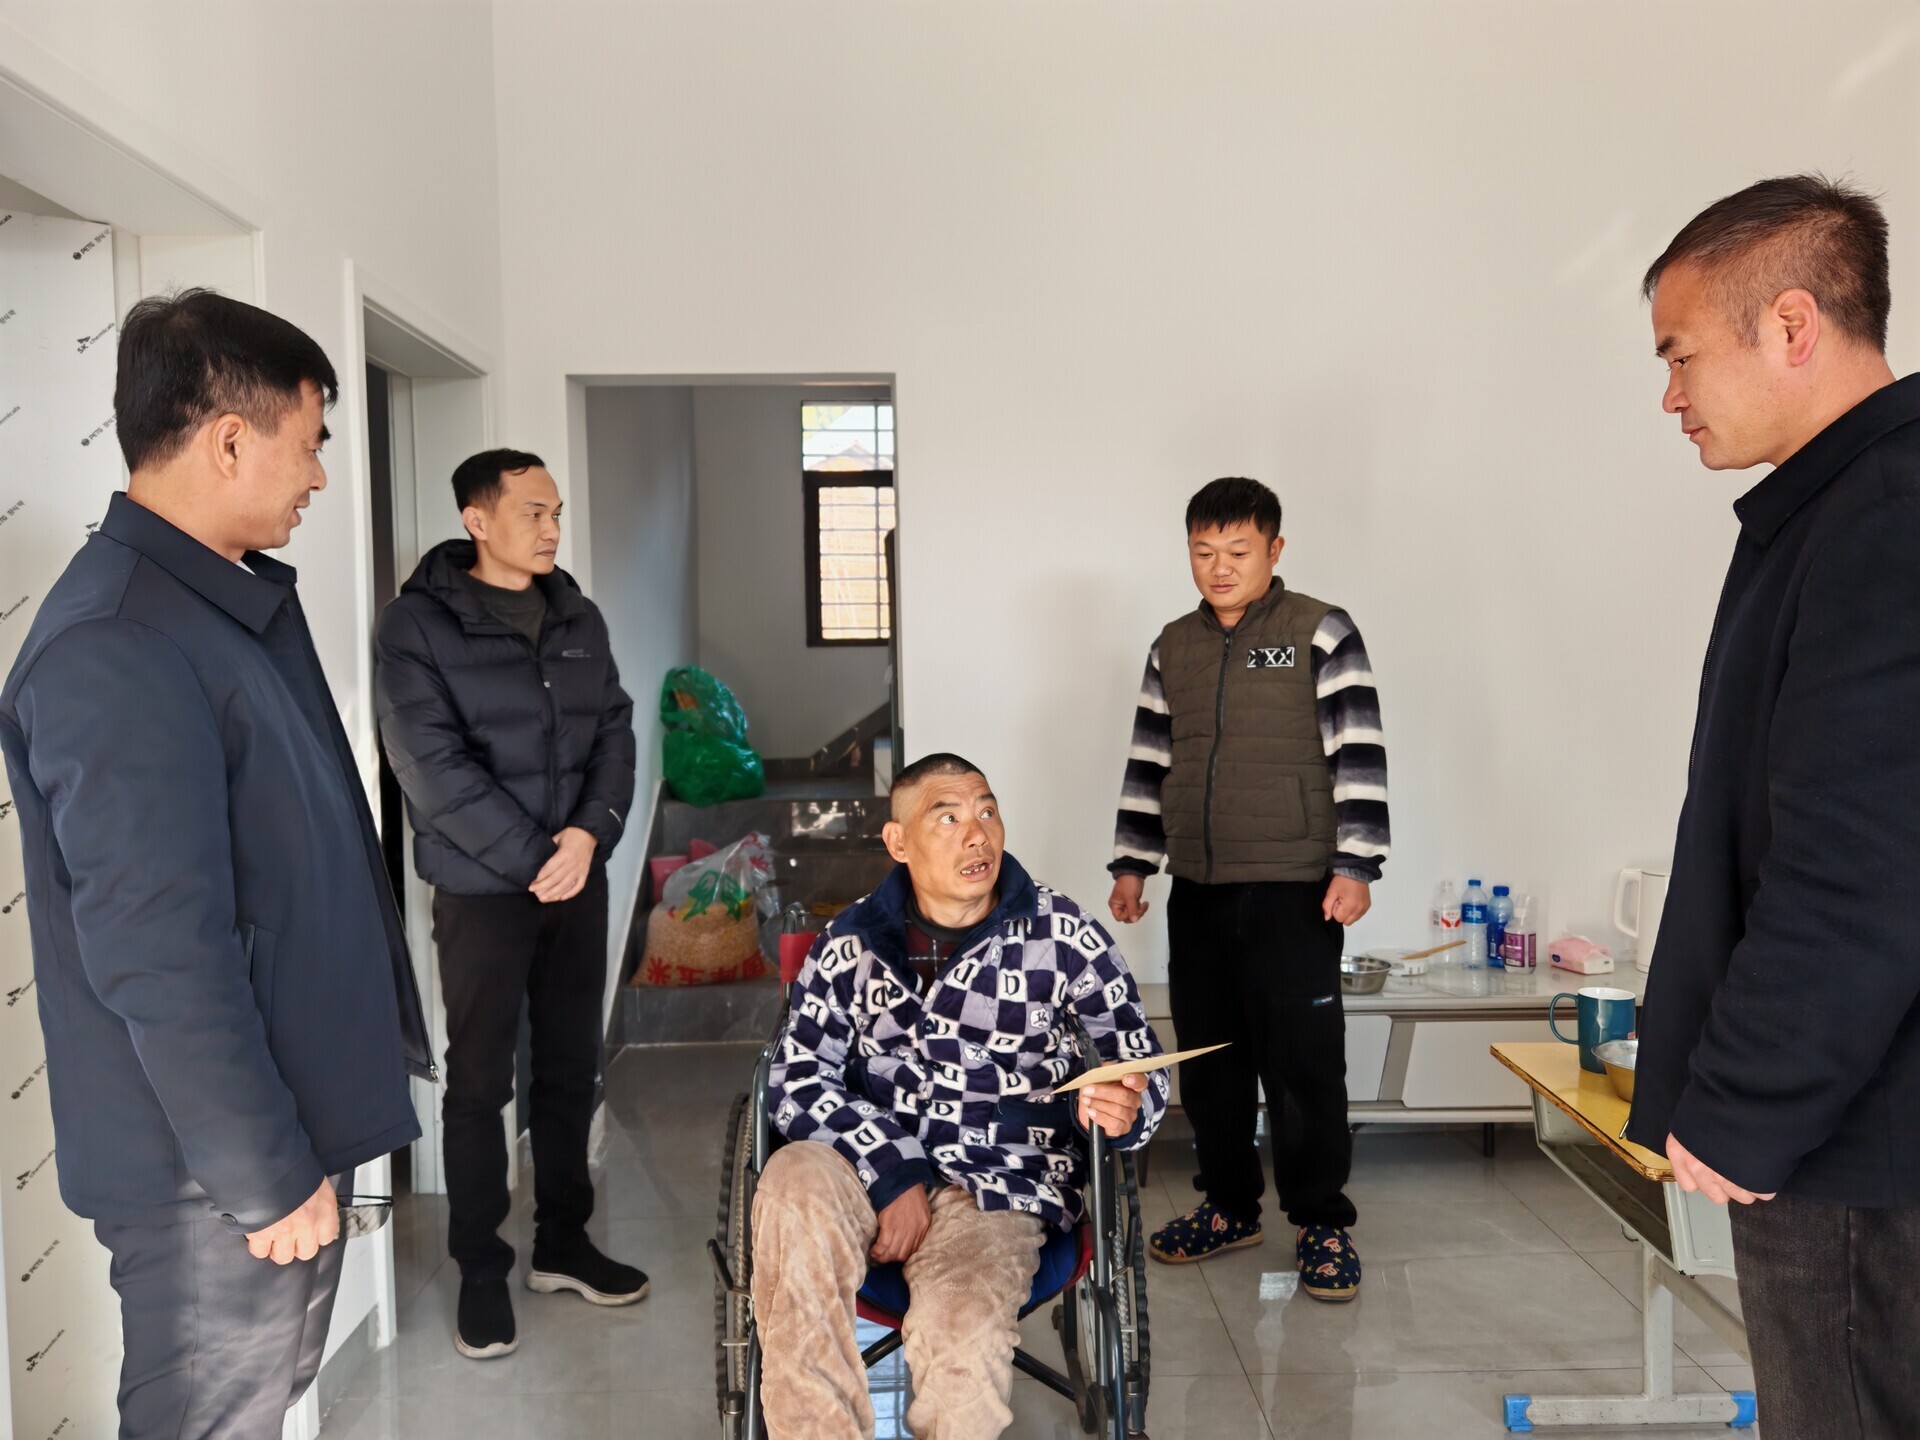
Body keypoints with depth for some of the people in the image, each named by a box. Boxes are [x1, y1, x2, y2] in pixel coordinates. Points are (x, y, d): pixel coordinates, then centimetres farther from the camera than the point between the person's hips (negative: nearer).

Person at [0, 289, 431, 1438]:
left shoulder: (243, 601, 9)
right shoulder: (114, 652, -24)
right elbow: (157, 957, -26)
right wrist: (264, 1176, -19)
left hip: (297, 1122, 9)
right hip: (212, 1172, -9)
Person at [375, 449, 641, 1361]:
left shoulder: (579, 618, 9)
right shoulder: (420, 624, -8)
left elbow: (614, 731, 5)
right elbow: (432, 764, -15)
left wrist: (590, 834, -12)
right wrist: (533, 859, -16)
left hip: (579, 878, 5)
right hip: (480, 887, -5)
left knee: (572, 1068, 13)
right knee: (480, 1081, 5)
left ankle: (563, 1243, 28)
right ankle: (481, 1271, 20)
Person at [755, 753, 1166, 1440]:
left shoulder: (1065, 936, -1)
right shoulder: (853, 940, 3)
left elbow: (1143, 1066, 6)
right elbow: (796, 1076, -2)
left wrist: (1124, 1110, -19)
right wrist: (890, 1171, -15)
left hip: (1002, 1187, -2)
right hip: (869, 1171, 2)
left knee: (960, 1338, -33)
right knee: (794, 1181, -33)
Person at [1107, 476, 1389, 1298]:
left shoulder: (1321, 634, -2)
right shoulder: (1174, 648, 12)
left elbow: (1358, 757, -6)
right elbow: (1148, 761, 17)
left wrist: (1354, 866, -12)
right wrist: (1131, 864, 14)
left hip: (1294, 891, -5)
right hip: (1196, 892, 5)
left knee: (1304, 1062, -1)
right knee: (1208, 1060, 12)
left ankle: (1321, 1222, 15)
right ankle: (1229, 1206, 27)